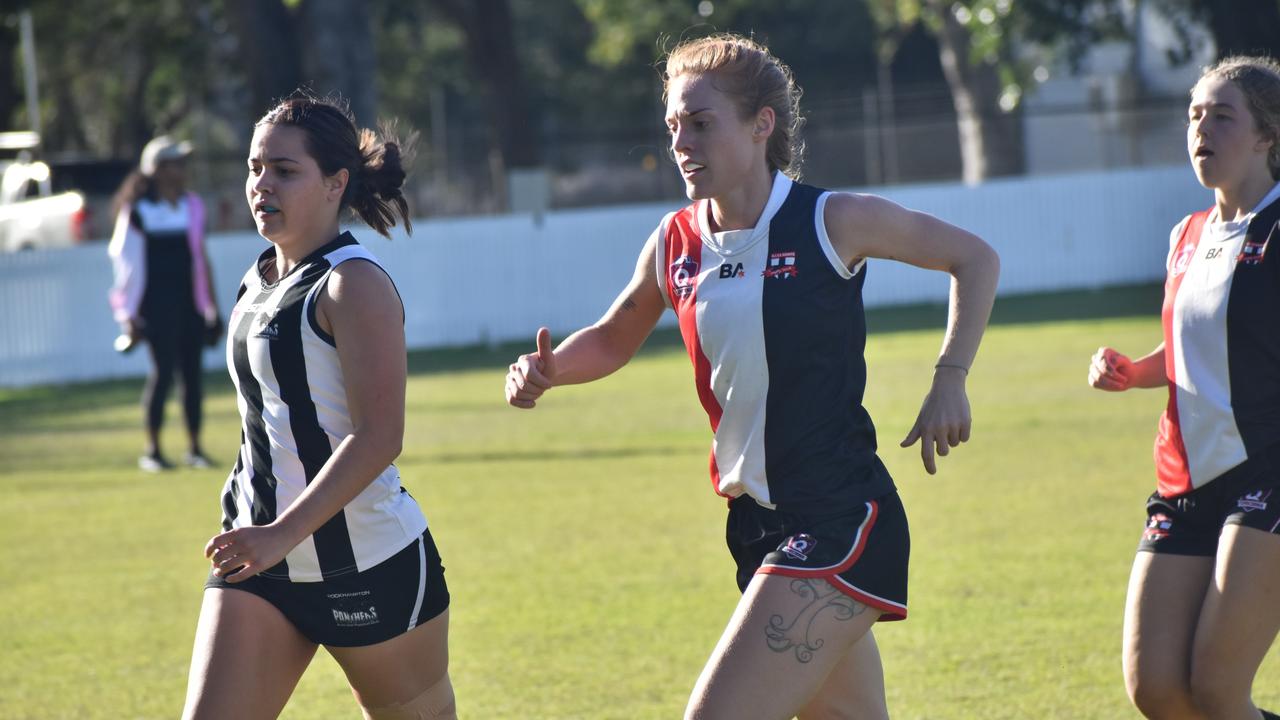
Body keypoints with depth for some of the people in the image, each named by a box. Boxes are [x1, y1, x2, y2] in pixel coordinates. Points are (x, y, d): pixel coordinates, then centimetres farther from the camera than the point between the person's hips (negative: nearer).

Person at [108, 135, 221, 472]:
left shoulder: (192, 206, 11)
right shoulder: (138, 211, -5)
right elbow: (128, 263, -5)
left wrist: (210, 306, 16)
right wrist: (130, 314, -8)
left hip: (190, 303, 5)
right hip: (157, 303, -5)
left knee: (193, 371, 5)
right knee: (163, 370, -8)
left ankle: (194, 447, 12)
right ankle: (152, 450, 1)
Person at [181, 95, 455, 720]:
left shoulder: (354, 285, -14)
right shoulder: (259, 282, 11)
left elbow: (378, 438, -23)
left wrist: (282, 534, -29)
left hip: (369, 567, -7)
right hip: (261, 559, 7)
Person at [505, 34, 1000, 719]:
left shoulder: (832, 222, -9)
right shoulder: (674, 243, 6)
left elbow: (974, 258, 4)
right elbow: (613, 340, 24)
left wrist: (949, 380, -5)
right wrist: (547, 370, 3)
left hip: (840, 520, -7)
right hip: (756, 526, 7)